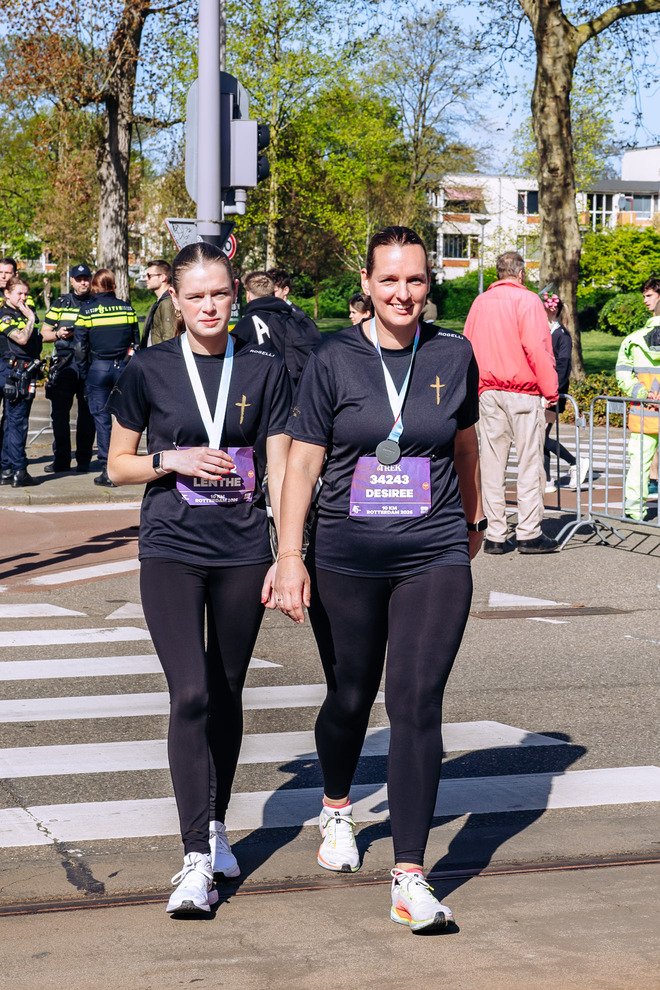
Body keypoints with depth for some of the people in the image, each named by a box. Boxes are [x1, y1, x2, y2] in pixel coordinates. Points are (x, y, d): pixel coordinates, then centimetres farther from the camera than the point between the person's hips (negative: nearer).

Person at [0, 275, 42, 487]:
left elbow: (36, 339, 25)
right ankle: (18, 471, -6)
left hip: (26, 373, 9)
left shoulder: (25, 313, 16)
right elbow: (21, 338, -22)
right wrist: (30, 319, -11)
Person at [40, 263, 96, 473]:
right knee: (60, 412, -1)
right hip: (64, 363, 0)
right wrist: (58, 334, -6)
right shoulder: (60, 304, 12)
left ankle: (84, 460, 9)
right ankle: (61, 460, 6)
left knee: (87, 413, 2)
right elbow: (44, 333, 13)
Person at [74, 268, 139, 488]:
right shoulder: (127, 308, 3)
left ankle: (107, 469, -1)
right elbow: (136, 342, 7)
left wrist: (83, 372, 6)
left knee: (101, 417, 2)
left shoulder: (87, 310, -5)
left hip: (98, 368, -2)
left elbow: (80, 346, -4)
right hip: (123, 366, 2)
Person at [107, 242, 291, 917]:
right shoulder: (150, 371, 0)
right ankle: (196, 860, -12)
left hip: (243, 552, 2)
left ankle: (216, 827, 30)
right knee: (190, 693, -12)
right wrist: (174, 460, -11)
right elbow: (118, 466, 7)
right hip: (171, 551, -2)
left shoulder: (264, 369, 2)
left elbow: (279, 469, 3)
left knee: (227, 694, 11)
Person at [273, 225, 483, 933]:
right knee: (350, 697, 13)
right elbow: (302, 462, -3)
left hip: (435, 557, 0)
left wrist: (473, 520, 32)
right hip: (346, 559, 0)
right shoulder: (334, 361, -3)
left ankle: (409, 880, -7)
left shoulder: (453, 357, 3)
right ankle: (336, 809, 45)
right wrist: (289, 554, -10)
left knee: (417, 706, -9)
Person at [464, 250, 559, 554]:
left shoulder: (480, 302, 11)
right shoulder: (527, 300, -5)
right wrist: (550, 390, -8)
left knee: (492, 462, 5)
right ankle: (529, 534, -3)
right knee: (529, 461, -1)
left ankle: (494, 535, 5)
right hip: (523, 392, -5)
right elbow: (537, 348, -12)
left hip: (487, 392, 5)